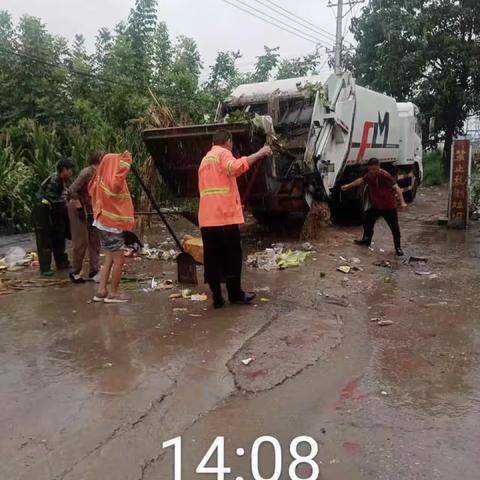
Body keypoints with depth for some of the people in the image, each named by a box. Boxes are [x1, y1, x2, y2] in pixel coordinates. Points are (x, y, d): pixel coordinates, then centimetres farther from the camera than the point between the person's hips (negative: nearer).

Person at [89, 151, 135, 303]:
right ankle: (113, 293, 5)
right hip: (113, 225, -9)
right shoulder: (114, 180, -17)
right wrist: (125, 160, -36)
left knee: (109, 260, 14)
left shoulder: (102, 179, 9)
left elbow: (92, 189, 31)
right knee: (118, 261, -2)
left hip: (104, 224, 9)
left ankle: (101, 291, 14)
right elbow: (117, 180, -43)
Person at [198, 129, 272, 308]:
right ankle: (235, 293, 13)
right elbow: (235, 167, -24)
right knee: (232, 256, 4)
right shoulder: (223, 153, -1)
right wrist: (259, 154, -17)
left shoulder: (205, 159, 25)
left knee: (212, 259, 6)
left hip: (206, 217, 7)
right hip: (224, 215, -7)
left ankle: (217, 297, 7)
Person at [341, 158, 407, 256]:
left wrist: (402, 202, -41)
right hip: (375, 206, 7)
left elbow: (396, 187, -30)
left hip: (389, 207, -7)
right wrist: (349, 185, 27)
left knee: (394, 227, -1)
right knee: (367, 222, 18)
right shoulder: (369, 175, -1)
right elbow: (361, 180, 19)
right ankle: (366, 240, 38)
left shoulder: (385, 176, -24)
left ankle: (398, 247, 12)